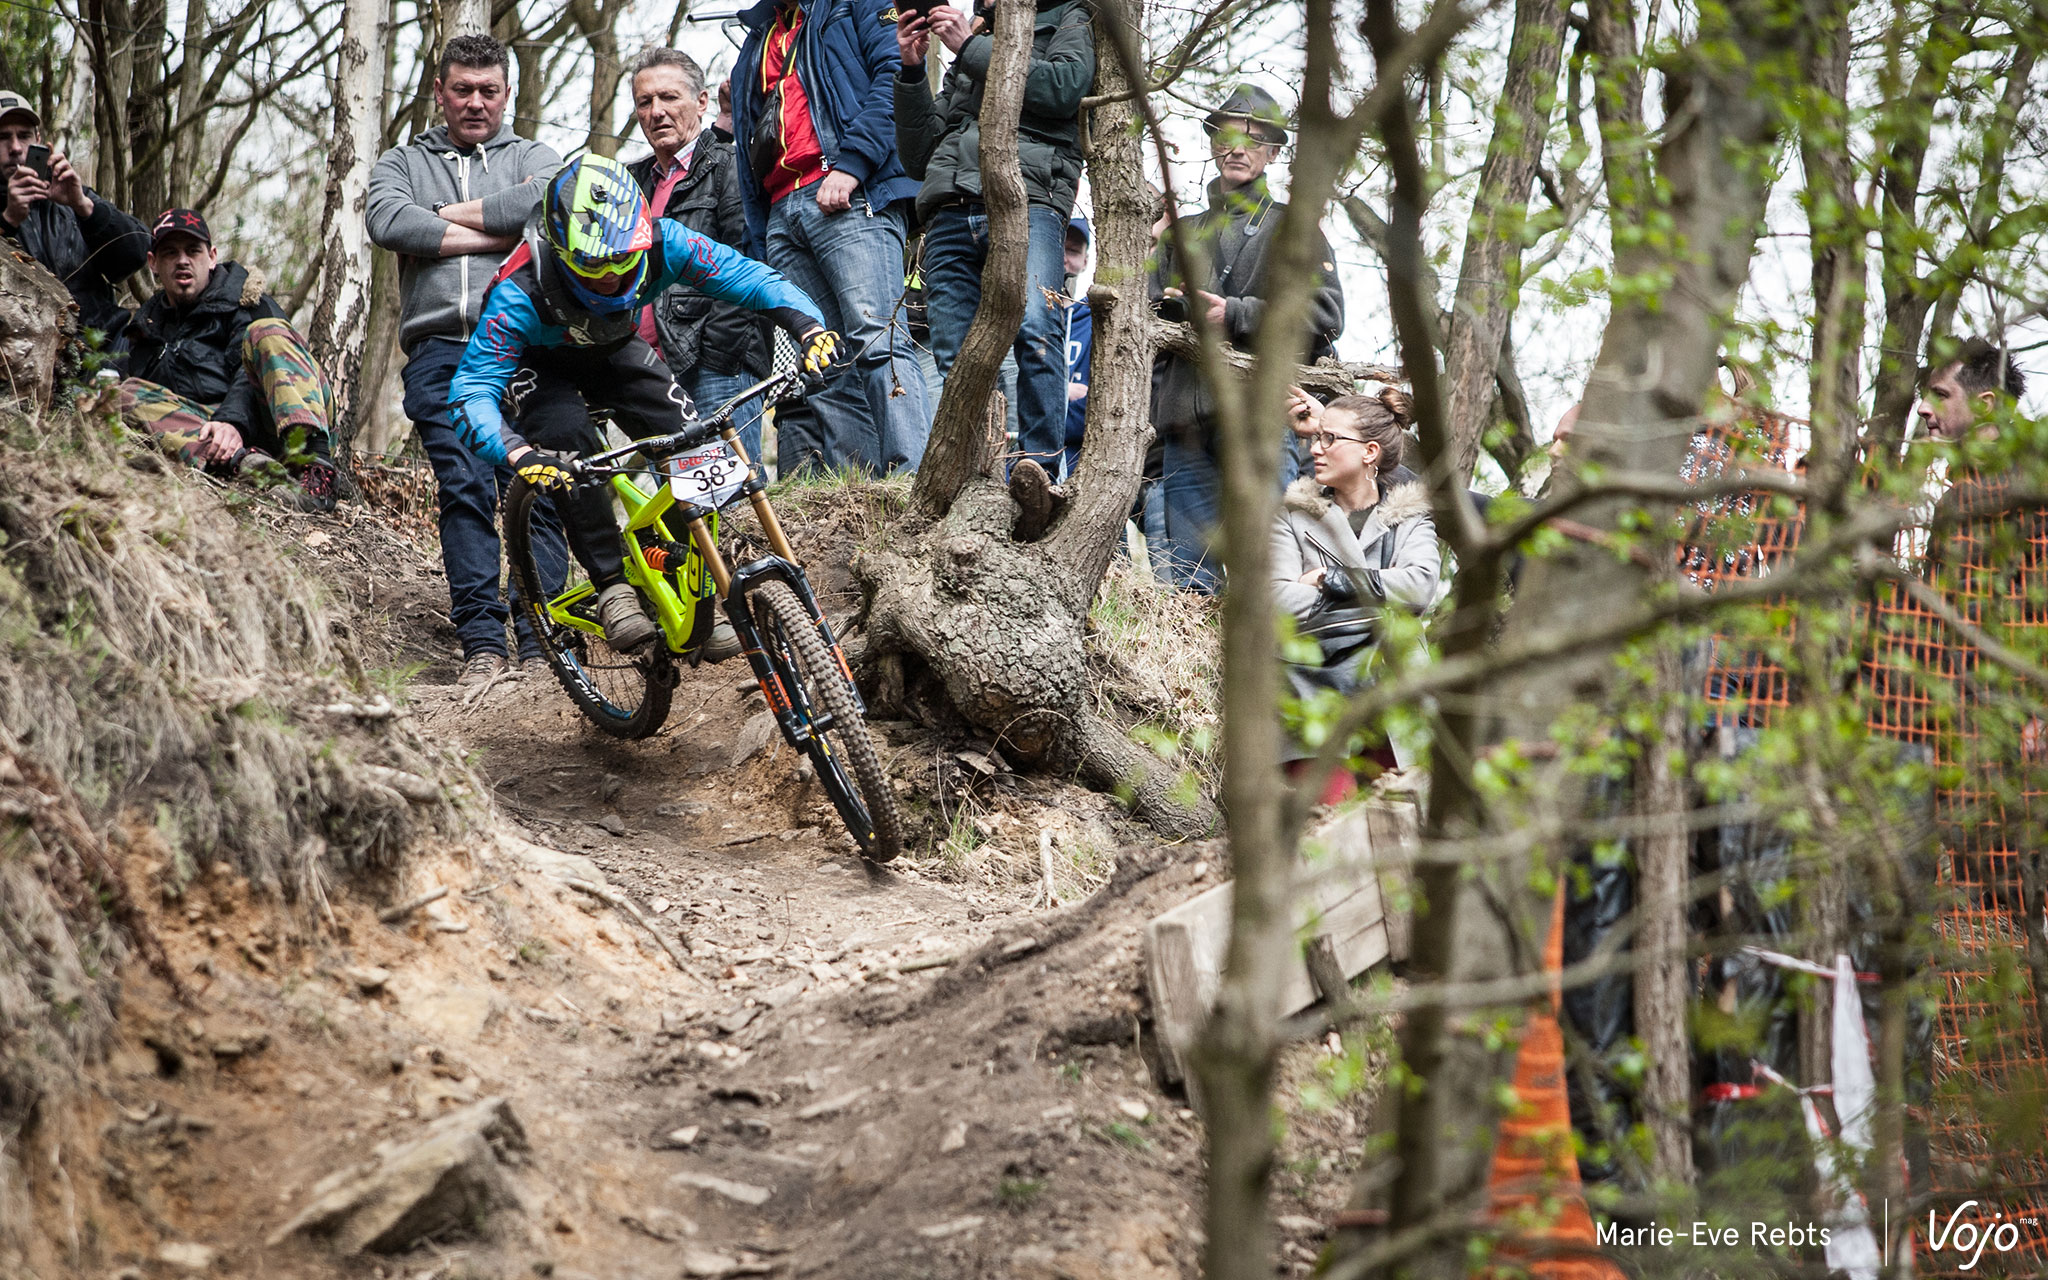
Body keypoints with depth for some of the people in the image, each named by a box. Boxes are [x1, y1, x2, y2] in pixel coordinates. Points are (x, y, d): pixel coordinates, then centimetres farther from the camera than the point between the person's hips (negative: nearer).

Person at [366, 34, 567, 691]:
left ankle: (541, 641, -13)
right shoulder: (402, 164, 23)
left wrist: (445, 214, 2)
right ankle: (482, 643, -13)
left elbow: (545, 203, -5)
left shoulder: (532, 157, 20)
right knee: (463, 488, -12)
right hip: (440, 348, 1)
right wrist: (492, 233, -2)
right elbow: (388, 223, 0)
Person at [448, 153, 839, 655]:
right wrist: (517, 452, -59)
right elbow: (472, 392, -41)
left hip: (616, 352, 3)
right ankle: (612, 586, -21)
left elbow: (745, 275, -27)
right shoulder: (521, 292, -40)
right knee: (571, 443, -32)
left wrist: (809, 326, -44)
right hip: (543, 367, -3)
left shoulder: (660, 243, -33)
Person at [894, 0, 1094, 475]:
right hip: (950, 212, 5)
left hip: (1026, 198, -5)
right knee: (953, 360, -7)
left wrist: (972, 48, 1)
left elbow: (1065, 86, -3)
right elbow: (917, 159, 27)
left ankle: (1040, 475, -29)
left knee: (1033, 326, -27)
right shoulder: (964, 55, 34)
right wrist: (912, 72, 15)